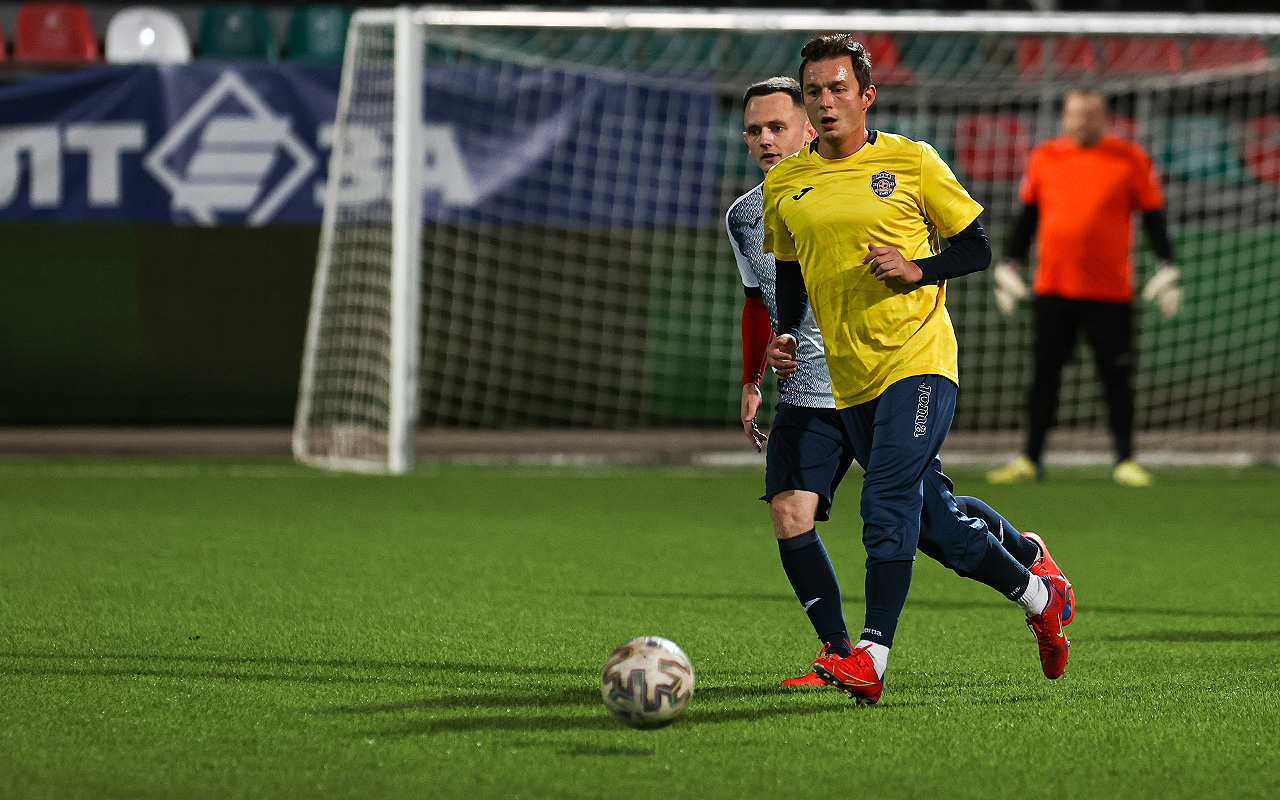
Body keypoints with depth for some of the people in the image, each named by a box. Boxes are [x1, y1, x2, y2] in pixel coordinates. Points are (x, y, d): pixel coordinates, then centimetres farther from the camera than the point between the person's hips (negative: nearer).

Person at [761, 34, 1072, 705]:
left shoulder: (912, 162, -3)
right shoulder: (785, 184, 9)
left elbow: (978, 248, 3)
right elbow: (789, 273, 21)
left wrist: (916, 269, -14)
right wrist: (784, 339, 4)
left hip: (917, 357, -5)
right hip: (850, 377, 5)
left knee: (888, 503, -20)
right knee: (932, 521, 11)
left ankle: (870, 659, -25)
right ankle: (1038, 592, 32)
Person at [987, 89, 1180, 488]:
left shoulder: (1130, 160, 1)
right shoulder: (1044, 157, 8)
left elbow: (1153, 215, 4)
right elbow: (1027, 214, 16)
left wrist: (1166, 269, -4)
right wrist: (1009, 265, 12)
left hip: (1109, 291, -2)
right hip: (1052, 288, 2)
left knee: (1116, 376, -2)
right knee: (1044, 373, 4)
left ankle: (1125, 460, 6)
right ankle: (1030, 459, 11)